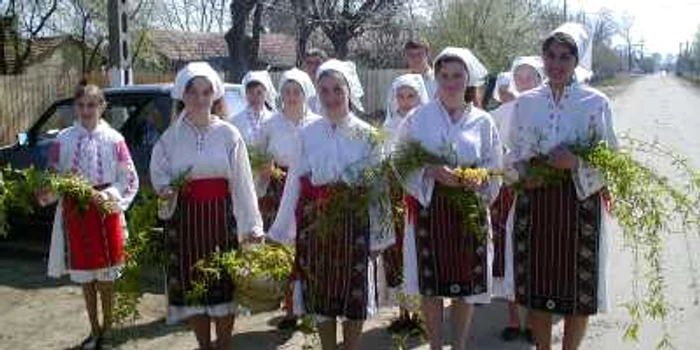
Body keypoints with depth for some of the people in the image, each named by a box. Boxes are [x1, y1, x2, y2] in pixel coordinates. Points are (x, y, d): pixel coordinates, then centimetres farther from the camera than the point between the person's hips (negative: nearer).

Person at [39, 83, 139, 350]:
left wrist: (108, 196, -16)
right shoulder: (63, 139, 0)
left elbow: (129, 179, -2)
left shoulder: (113, 139, -5)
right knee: (84, 277, 11)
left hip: (105, 211, -2)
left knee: (106, 277, 6)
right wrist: (45, 192, -16)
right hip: (74, 212, 2)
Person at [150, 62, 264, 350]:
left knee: (224, 282, 4)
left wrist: (252, 224, -5)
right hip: (185, 218, 1)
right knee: (191, 284, 6)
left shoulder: (228, 134, 0)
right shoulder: (171, 136, 3)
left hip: (221, 215, -1)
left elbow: (242, 183, -2)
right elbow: (158, 173, 10)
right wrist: (164, 188, -14)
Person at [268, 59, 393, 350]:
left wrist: (380, 236, -3)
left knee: (354, 295, 6)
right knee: (320, 296, 10)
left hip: (354, 225, -2)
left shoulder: (366, 135, -2)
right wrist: (282, 230, 5)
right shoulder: (307, 134, 3)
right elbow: (295, 183, 5)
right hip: (315, 224, 2)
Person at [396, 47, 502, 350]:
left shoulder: (482, 121, 4)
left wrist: (479, 180, -16)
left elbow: (495, 168, 5)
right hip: (429, 208, -1)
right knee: (431, 282, 3)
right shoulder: (418, 119, 1)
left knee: (467, 281, 7)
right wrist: (431, 171, -18)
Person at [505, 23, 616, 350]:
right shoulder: (525, 102, 7)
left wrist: (576, 162, -19)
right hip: (534, 203, 2)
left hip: (580, 203, -2)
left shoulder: (596, 102, -1)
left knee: (578, 287, 5)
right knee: (537, 285, 8)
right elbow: (513, 154, 12)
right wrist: (523, 173, -8)